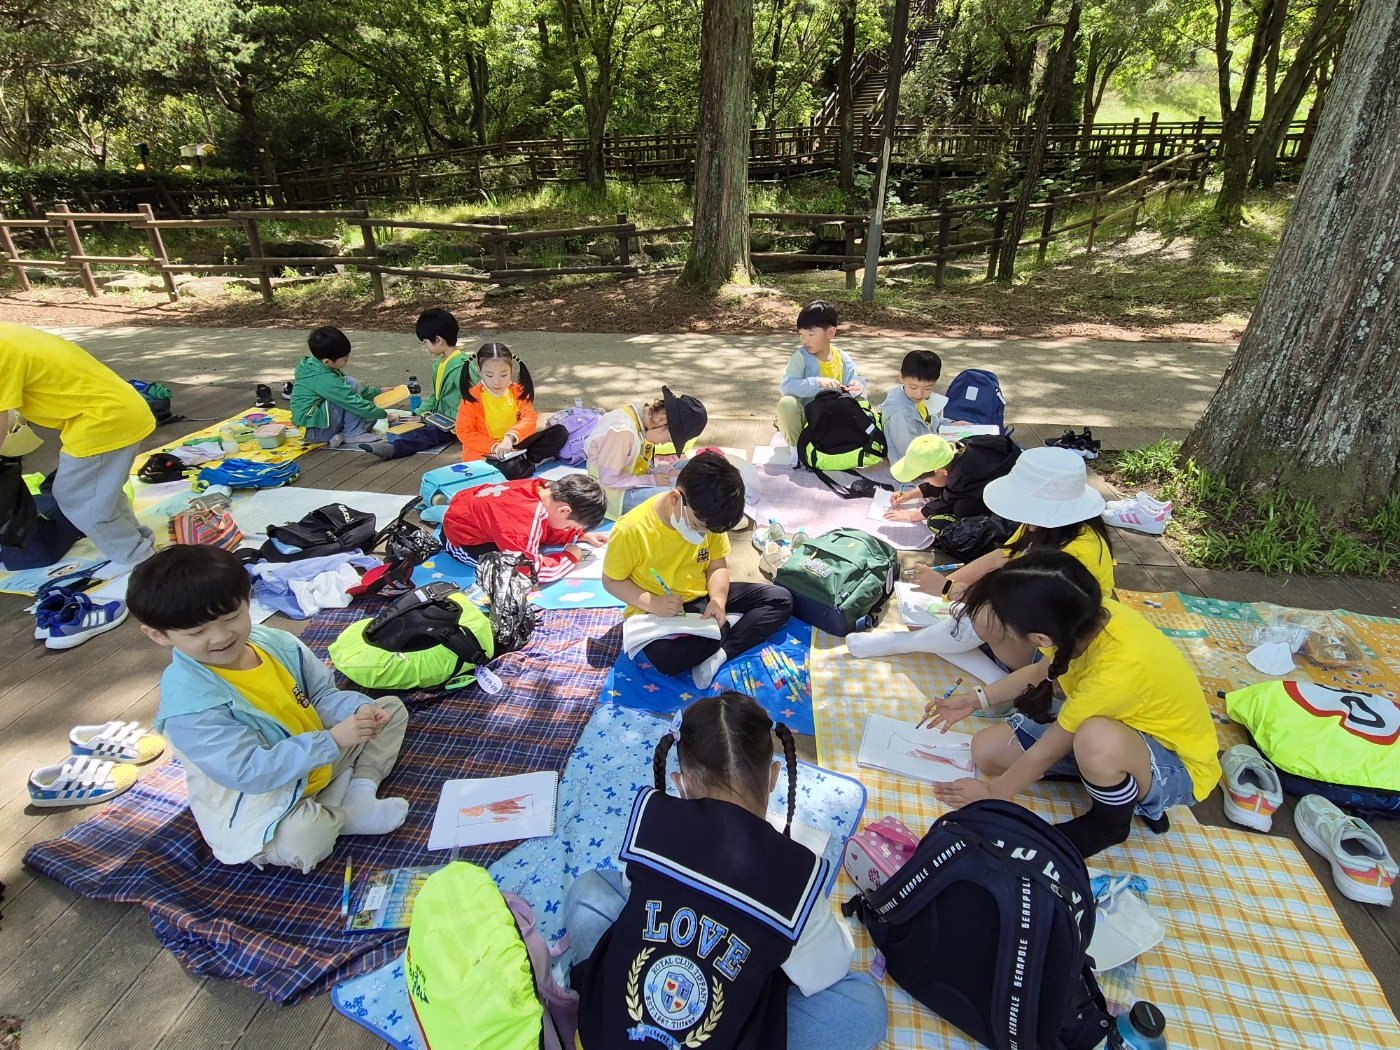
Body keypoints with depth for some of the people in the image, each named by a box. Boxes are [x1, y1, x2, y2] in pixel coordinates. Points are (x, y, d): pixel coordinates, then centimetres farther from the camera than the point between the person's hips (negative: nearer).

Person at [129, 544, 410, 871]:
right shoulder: (188, 701, -27)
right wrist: (331, 740, -36)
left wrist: (359, 709, -20)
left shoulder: (276, 642, -8)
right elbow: (248, 772, -31)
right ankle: (339, 818, -4)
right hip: (259, 802, -7)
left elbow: (323, 695, 3)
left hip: (320, 761, 8)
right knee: (299, 841, -39)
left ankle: (361, 790, -7)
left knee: (392, 707, 11)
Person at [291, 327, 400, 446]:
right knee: (350, 383, -19)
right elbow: (355, 403, -24)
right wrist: (385, 414, -16)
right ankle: (353, 434, -15)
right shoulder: (325, 380, -26)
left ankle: (341, 436, -4)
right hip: (314, 431, -10)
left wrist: (378, 392, 15)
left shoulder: (321, 366, 3)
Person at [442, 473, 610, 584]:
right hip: (458, 538, -8)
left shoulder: (543, 490, -13)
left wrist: (582, 535, 0)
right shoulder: (528, 517, -40)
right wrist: (570, 557, -22)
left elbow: (546, 529, 9)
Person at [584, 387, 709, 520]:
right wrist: (651, 480, -19)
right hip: (617, 493, -9)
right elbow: (609, 478, -25)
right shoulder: (622, 430, -29)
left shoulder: (644, 420, -3)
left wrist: (668, 471, -7)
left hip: (636, 482, 9)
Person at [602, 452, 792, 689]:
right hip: (656, 614, -4)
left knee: (780, 599, -6)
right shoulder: (631, 530, -24)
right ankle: (730, 625, -7)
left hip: (703, 599, 5)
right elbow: (611, 581, -11)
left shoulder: (707, 518, -11)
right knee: (666, 656, -38)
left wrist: (718, 600, -19)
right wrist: (652, 602, -27)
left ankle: (719, 654, -19)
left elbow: (717, 564, 1)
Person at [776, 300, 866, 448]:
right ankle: (796, 447, -9)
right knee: (787, 403, -33)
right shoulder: (801, 356, -13)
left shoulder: (843, 360, -2)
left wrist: (857, 387, -21)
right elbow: (785, 386, -25)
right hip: (805, 416, -3)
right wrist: (817, 383, -36)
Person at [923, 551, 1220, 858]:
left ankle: (1111, 823, -7)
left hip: (1177, 766, -6)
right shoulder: (1082, 616, -20)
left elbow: (1045, 752, -23)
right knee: (987, 750, -4)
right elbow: (1045, 673, 5)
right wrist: (976, 699, 6)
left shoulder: (1112, 676, -39)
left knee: (1097, 739, -41)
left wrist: (991, 792, -7)